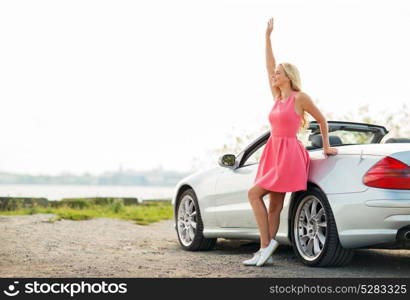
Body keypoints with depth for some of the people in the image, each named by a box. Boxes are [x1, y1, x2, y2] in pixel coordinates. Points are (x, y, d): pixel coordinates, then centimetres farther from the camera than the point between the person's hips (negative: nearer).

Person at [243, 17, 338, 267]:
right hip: (274, 153, 7)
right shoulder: (278, 97, 14)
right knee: (274, 206, 5)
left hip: (288, 155, -7)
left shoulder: (300, 97, -5)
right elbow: (269, 66, 16)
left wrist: (326, 147, 6)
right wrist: (268, 37, 15)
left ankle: (267, 242, -8)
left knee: (254, 194, -13)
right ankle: (265, 251, 5)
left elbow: (322, 120, 2)